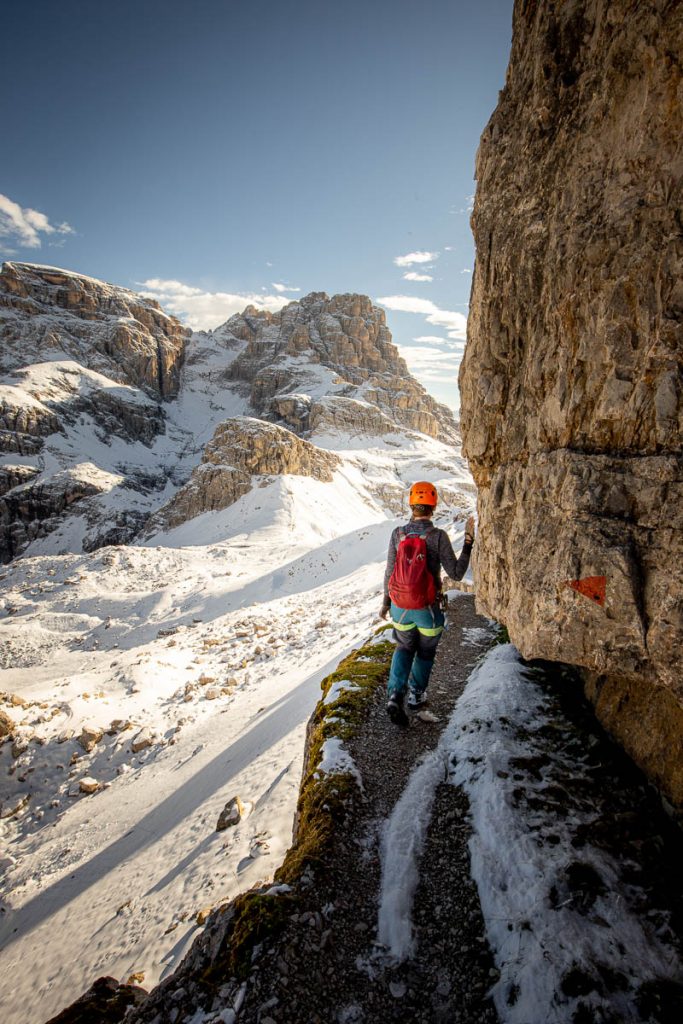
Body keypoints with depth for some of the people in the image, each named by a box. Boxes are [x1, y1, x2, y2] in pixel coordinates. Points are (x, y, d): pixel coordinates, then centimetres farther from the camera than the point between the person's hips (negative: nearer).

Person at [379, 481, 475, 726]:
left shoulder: (398, 534, -9)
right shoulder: (438, 536, -18)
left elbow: (390, 573, -2)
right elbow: (456, 574, -14)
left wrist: (386, 603, 11)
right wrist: (468, 543, -9)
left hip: (401, 607, 2)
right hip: (428, 609, -2)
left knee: (404, 648, 25)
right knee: (425, 652, 25)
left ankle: (395, 696, 7)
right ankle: (416, 695, 41)